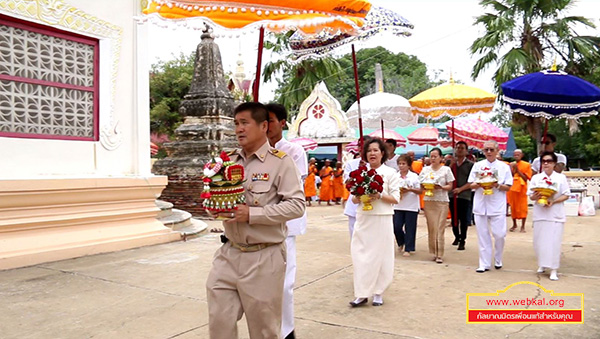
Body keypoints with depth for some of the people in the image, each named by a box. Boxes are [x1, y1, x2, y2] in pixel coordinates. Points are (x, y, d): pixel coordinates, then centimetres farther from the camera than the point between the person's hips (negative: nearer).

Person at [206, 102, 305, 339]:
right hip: (228, 253, 5)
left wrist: (252, 214, -23)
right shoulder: (230, 161, 9)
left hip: (263, 258, -5)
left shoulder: (280, 161, -9)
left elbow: (296, 206, -16)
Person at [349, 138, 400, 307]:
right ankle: (362, 293, 9)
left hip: (382, 219, -3)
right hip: (363, 218, 3)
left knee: (380, 256, 4)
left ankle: (378, 293, 18)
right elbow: (353, 198, 11)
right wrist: (360, 197, -11)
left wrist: (379, 196, -18)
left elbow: (396, 198, -3)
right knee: (361, 255, 1)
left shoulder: (390, 173, 0)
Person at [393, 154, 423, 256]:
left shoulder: (414, 176, -2)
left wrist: (410, 189, -18)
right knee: (396, 227, 0)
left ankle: (408, 249, 12)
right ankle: (401, 242, 29)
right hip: (398, 205, 2)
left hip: (411, 206, -2)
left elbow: (420, 191, -2)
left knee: (409, 229, 2)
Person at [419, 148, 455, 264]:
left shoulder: (446, 169, 5)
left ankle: (439, 255, -2)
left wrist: (441, 187, -14)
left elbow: (450, 186, 4)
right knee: (431, 227, -1)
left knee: (440, 228, -4)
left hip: (442, 201, -2)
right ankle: (434, 252, 10)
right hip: (429, 201, 2)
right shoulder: (425, 169, 11)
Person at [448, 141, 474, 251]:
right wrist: (451, 165, -7)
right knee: (454, 218, 10)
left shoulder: (470, 165, 2)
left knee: (463, 219, -3)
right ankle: (457, 236, 27)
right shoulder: (451, 163, 11)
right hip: (451, 195, 3)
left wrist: (460, 189, -14)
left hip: (464, 195, -3)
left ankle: (462, 241, 5)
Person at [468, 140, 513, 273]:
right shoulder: (477, 165, 8)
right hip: (480, 205, 1)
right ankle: (484, 263, 14)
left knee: (499, 234, -2)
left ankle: (498, 260, 22)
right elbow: (471, 185, 7)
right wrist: (479, 184, -14)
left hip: (497, 206, -1)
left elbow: (508, 187, 3)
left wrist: (497, 185, -16)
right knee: (483, 235, 5)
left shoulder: (504, 167, 5)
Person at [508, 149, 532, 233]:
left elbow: (526, 178, -6)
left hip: (522, 189, -3)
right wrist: (512, 170, -12)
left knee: (522, 207, -4)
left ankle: (523, 226, 2)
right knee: (513, 206, 7)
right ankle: (514, 224, 20)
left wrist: (518, 170, -13)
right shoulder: (511, 165, 7)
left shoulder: (526, 165, -1)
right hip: (512, 188, 3)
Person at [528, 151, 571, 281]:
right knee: (539, 240, 4)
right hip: (539, 213, 2)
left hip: (556, 214, -2)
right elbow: (531, 196, 6)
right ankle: (542, 264, 22)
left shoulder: (561, 177, 2)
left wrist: (553, 202, -17)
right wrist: (535, 196, -18)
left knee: (554, 241, -5)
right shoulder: (536, 178, 7)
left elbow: (566, 195, -1)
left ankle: (553, 270, -1)